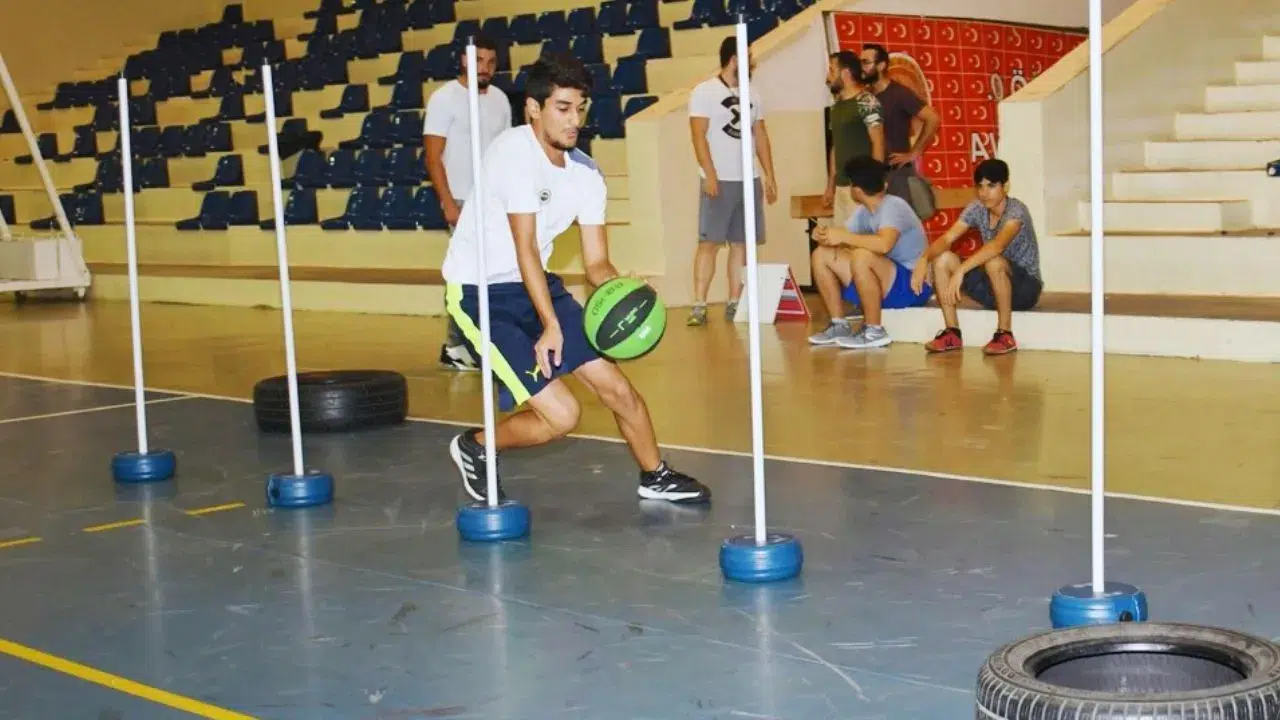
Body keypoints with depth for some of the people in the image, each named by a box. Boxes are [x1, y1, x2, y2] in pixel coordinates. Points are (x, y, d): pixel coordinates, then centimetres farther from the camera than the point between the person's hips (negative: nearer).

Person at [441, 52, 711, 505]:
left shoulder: (586, 174, 2)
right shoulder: (514, 151, -20)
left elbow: (596, 264, 3)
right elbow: (525, 249, -24)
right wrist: (550, 325, -28)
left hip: (536, 284, 7)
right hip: (477, 292, -7)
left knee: (616, 388, 4)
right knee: (561, 415, -14)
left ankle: (655, 477, 27)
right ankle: (474, 448, 13)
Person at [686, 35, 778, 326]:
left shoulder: (752, 95, 14)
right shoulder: (704, 92, -3)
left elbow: (761, 136, 16)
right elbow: (699, 135, -9)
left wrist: (769, 175, 9)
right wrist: (710, 175, -17)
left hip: (749, 180, 6)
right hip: (719, 181, -6)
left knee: (741, 244, 4)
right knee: (709, 242, -7)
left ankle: (734, 303, 8)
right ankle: (699, 306, -8)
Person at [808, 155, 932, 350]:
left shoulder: (894, 206, -20)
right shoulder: (863, 211, 7)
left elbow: (884, 244, -38)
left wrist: (843, 236, -30)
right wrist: (825, 235, -16)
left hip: (912, 285, -9)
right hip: (883, 281, 9)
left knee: (861, 255, -36)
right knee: (821, 255, 2)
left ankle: (874, 331, -22)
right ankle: (839, 325, 4)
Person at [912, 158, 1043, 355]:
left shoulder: (1016, 210, -22)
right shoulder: (976, 208, -3)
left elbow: (997, 245, -41)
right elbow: (947, 238, -11)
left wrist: (960, 271, -51)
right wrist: (924, 259, -32)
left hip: (1025, 286, -6)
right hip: (993, 286, 6)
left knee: (994, 261, -37)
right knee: (942, 259, -11)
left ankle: (1005, 334, -23)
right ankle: (952, 332, -8)